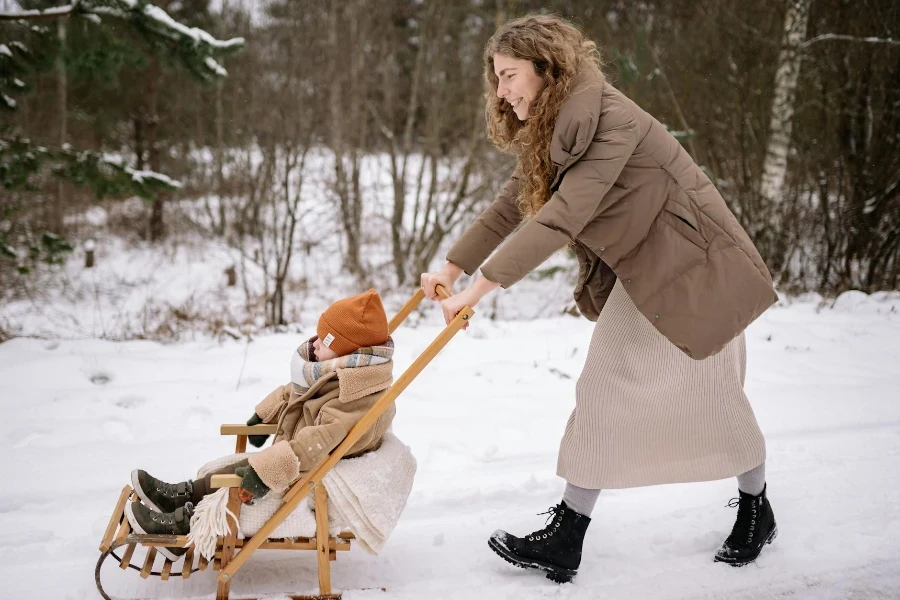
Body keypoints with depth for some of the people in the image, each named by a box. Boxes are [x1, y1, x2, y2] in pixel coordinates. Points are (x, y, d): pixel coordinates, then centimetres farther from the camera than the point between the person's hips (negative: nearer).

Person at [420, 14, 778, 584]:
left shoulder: (610, 119, -27)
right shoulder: (548, 134, 4)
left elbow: (561, 217, -34)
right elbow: (510, 207, 6)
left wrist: (480, 287, -36)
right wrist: (452, 267, -1)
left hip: (693, 269, -8)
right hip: (636, 276, 8)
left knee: (714, 395, 5)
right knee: (603, 392, 4)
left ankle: (757, 510, 32)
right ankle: (565, 541, 8)